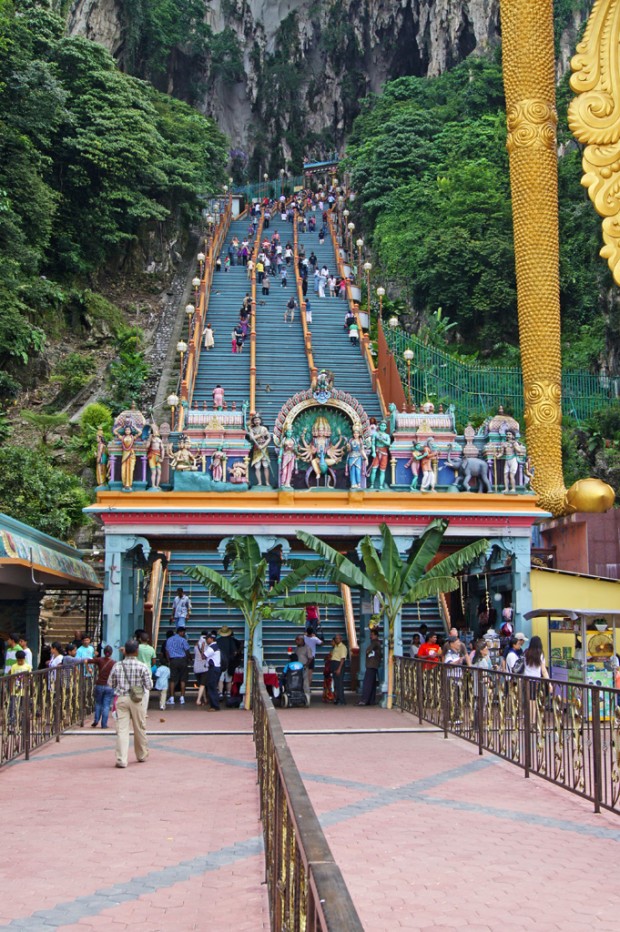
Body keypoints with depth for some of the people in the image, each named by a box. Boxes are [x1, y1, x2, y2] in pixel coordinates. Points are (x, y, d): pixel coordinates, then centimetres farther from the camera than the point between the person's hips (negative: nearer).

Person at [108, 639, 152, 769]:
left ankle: (121, 759, -10)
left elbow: (110, 683, 8)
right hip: (136, 700, 0)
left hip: (121, 699, 1)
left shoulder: (117, 666, -1)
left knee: (122, 729, -2)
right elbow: (149, 685, -4)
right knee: (140, 729, 15)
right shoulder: (142, 667, -7)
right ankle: (142, 755, 31)